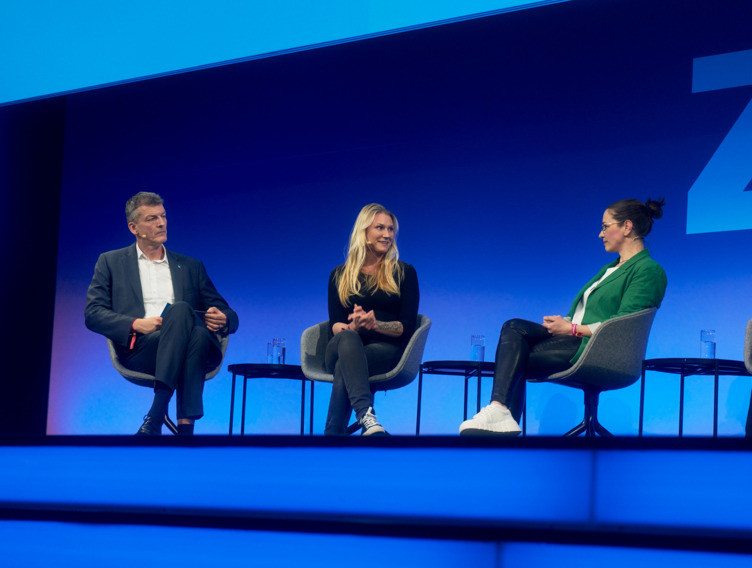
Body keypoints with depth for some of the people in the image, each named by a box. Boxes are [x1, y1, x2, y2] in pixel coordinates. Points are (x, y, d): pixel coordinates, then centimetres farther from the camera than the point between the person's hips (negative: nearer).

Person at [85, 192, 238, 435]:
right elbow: (93, 315, 9)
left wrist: (222, 320, -4)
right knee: (180, 310, -34)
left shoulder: (191, 267, 27)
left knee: (200, 332, -36)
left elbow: (229, 315, 23)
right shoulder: (111, 262, 21)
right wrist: (136, 324, -9)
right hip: (138, 349, -2)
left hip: (191, 351, 2)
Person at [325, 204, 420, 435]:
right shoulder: (339, 275, 19)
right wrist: (351, 327, -19)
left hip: (386, 349, -1)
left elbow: (408, 326, 4)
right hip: (343, 345, 1)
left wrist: (376, 324, -17)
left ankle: (333, 434, -52)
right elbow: (335, 323, 8)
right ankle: (366, 416, -62)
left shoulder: (404, 273, 15)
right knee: (347, 338, -39)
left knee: (345, 366, -37)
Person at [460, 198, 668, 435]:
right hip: (575, 341, 10)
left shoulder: (648, 270, -5)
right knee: (515, 328, -12)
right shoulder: (610, 269, 27)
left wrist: (572, 329, -15)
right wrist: (563, 322, 1)